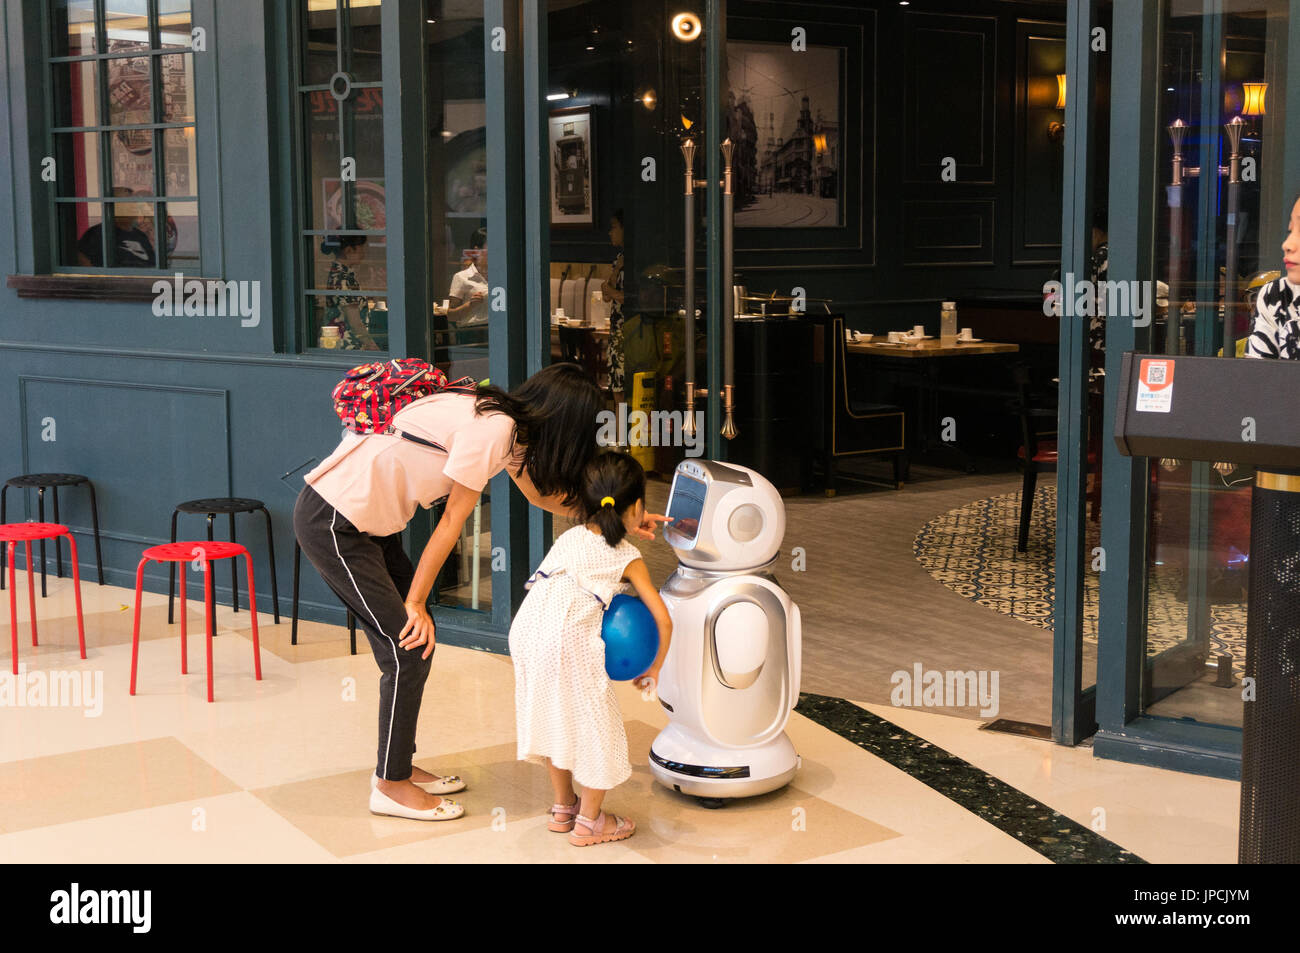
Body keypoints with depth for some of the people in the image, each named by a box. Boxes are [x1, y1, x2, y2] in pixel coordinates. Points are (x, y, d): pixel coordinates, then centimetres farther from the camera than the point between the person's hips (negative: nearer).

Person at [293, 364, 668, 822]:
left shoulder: (509, 423, 6)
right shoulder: (493, 430, -22)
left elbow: (540, 493, 22)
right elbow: (453, 519, -15)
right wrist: (415, 603, -8)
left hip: (368, 521, 9)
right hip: (331, 523, -9)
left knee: (415, 642, 12)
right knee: (409, 648, -6)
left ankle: (398, 765, 25)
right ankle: (391, 786, 8)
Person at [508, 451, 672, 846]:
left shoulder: (570, 537, 25)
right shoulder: (629, 558, 11)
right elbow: (663, 621, 11)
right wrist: (654, 668, 25)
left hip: (525, 629, 6)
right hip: (570, 640, -6)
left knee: (553, 716, 22)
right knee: (596, 722, 10)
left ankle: (563, 807, 36)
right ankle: (588, 821, 19)